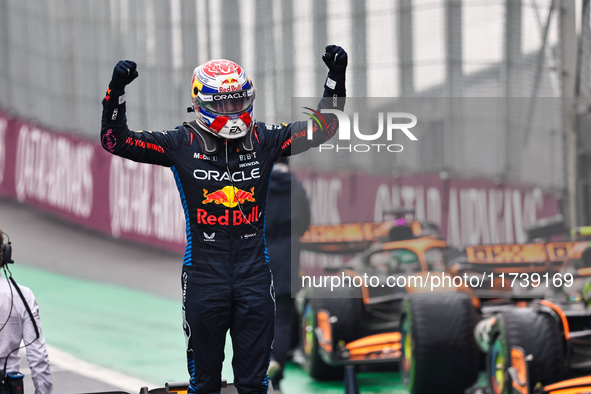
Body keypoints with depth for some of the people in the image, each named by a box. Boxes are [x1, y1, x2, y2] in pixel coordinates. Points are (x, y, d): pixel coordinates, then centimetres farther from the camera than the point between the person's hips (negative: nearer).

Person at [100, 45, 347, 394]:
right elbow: (116, 141, -3)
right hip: (203, 272, -2)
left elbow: (323, 128, 8)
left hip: (254, 270, 2)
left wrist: (336, 77, -3)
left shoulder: (264, 140, 4)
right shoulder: (182, 144, -2)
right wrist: (117, 91, -17)